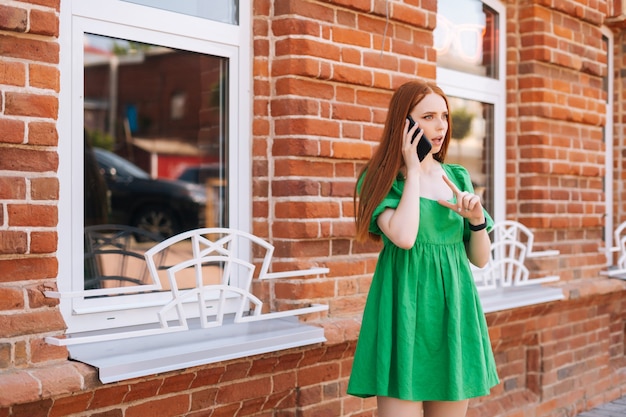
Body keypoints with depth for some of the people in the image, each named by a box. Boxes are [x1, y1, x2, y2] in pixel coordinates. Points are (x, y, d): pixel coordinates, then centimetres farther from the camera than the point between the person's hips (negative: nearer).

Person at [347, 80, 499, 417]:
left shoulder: (457, 178, 11)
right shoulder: (381, 179, -3)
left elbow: (480, 258, 12)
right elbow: (404, 236, -23)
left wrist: (477, 219, -7)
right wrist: (412, 171, -12)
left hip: (452, 312, 5)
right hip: (404, 310, -5)